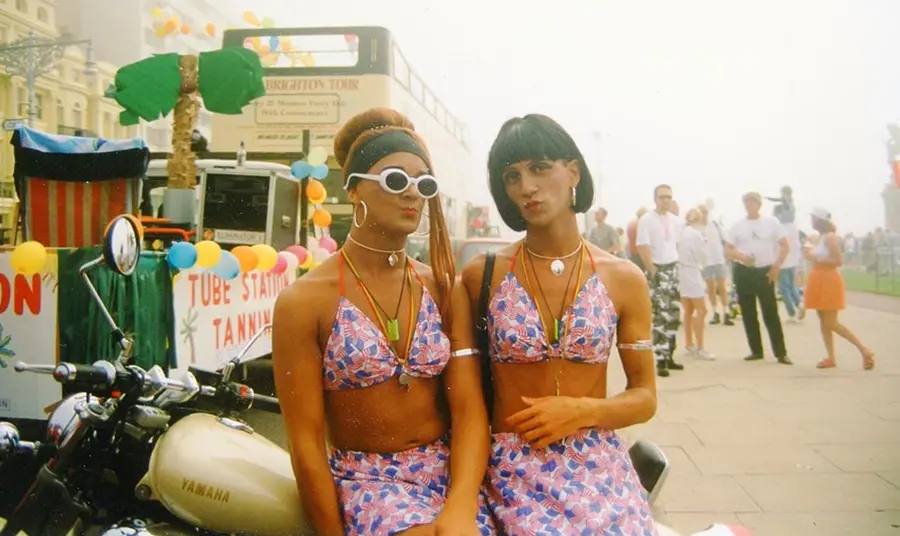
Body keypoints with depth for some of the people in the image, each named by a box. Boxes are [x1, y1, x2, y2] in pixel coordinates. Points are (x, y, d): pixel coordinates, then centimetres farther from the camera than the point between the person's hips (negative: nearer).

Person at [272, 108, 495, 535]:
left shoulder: (446, 290, 3)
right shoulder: (304, 301, -7)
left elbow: (470, 409, -5)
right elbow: (306, 442, -7)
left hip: (449, 470, 4)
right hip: (365, 480, -4)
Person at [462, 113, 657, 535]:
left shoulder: (623, 279, 0)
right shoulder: (482, 275, -3)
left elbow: (644, 397, 4)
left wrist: (581, 411, -13)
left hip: (600, 465, 2)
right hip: (514, 468, -1)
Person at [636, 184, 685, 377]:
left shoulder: (676, 220, 9)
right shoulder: (646, 220, -9)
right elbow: (642, 247, -13)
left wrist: (678, 265, 9)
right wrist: (653, 271, -17)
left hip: (673, 269, 7)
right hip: (657, 270, -6)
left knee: (674, 314, 9)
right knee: (660, 315, -11)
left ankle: (668, 355, 18)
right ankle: (660, 360, -8)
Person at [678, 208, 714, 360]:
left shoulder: (682, 233, 8)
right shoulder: (696, 234, -14)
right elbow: (702, 257, -9)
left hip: (682, 271, 9)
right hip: (692, 272, -9)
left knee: (689, 310, 16)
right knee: (701, 310, -8)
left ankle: (689, 344, 23)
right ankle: (700, 348, -10)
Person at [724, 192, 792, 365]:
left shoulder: (771, 222, 1)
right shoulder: (737, 226, 4)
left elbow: (785, 246, 3)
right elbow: (727, 250, 3)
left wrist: (776, 267, -5)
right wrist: (741, 256, -17)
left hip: (765, 272, -2)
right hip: (743, 272, 2)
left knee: (771, 313, -4)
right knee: (748, 314, 6)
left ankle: (781, 353, 1)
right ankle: (756, 351, 16)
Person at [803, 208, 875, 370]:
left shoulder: (830, 237, -15)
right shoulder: (822, 237, 11)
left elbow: (838, 261, -20)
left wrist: (815, 259, -19)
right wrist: (811, 254, 5)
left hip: (829, 282, -9)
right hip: (821, 282, 9)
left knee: (831, 323, -7)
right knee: (823, 322, 8)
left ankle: (864, 349, -1)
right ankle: (831, 358, 11)